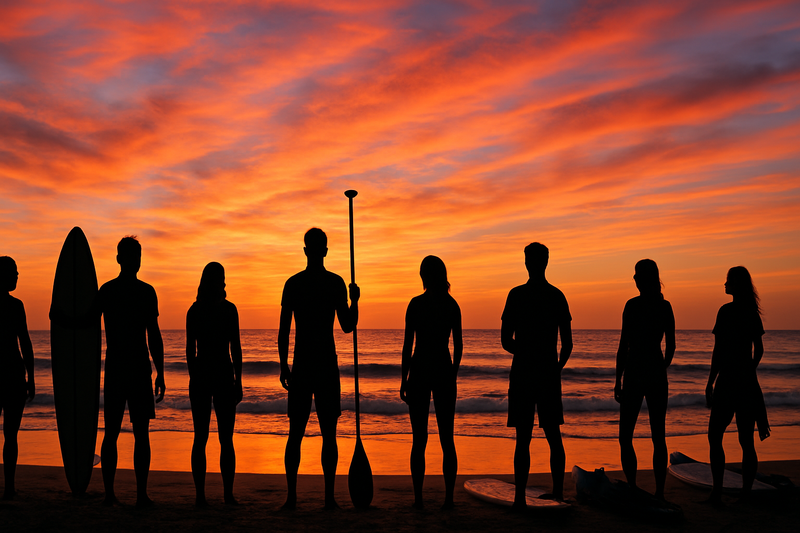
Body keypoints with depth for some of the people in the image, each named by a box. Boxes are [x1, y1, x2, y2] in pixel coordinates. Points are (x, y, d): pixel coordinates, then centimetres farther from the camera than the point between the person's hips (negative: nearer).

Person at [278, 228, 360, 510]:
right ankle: (329, 496, 2)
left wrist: (283, 366, 9)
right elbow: (347, 326, -3)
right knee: (328, 434, 3)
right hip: (327, 365, -1)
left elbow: (283, 330, 2)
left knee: (296, 433, 7)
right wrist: (355, 301, 12)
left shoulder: (292, 283, 2)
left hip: (300, 366, 1)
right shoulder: (336, 283, -3)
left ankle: (291, 495, 6)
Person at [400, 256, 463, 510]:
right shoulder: (452, 304, 4)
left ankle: (418, 497, 3)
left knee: (419, 439, 3)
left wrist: (404, 379, -1)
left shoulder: (417, 303, -7)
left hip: (419, 372, -3)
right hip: (444, 372, 3)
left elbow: (408, 344, -8)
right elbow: (458, 344, 8)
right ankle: (449, 497, 7)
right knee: (447, 439, 7)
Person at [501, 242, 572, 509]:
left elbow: (505, 340, -7)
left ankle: (520, 496, -3)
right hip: (549, 374, 4)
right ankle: (558, 492, 20)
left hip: (522, 374, -4)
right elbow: (567, 344, 6)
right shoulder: (558, 296, 5)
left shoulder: (517, 294, -7)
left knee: (523, 438, -3)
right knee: (553, 436, 13)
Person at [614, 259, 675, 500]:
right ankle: (659, 491, 13)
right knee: (658, 437, 10)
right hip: (657, 373, 5)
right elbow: (671, 346, 10)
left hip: (634, 373, -5)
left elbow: (624, 346, -12)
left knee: (625, 436, 4)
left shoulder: (632, 305, -11)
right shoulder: (666, 306, 5)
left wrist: (618, 379, -6)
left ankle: (633, 488, -3)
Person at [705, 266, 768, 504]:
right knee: (746, 440, 10)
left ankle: (718, 492, -6)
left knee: (715, 437, 1)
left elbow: (719, 351, -16)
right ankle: (746, 492, 14)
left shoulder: (726, 311, -14)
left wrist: (710, 383, -12)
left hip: (728, 380, -7)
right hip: (748, 382, 7)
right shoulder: (752, 312, 8)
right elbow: (759, 350, 16)